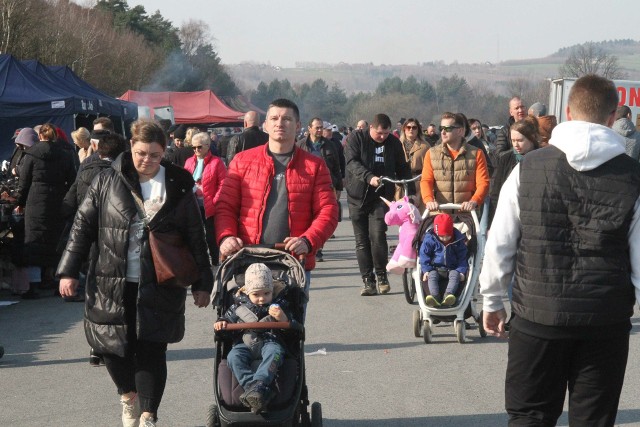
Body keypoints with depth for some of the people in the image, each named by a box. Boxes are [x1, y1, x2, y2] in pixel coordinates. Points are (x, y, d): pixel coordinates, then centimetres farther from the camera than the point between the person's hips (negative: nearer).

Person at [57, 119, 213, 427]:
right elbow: (83, 226, 5)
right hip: (112, 283, 1)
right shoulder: (107, 182, 2)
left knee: (151, 351, -4)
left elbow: (196, 238, 6)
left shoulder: (178, 187, 2)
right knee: (113, 345, 5)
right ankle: (129, 396, 34)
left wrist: (202, 283, 5)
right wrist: (68, 271, 0)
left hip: (159, 286, -1)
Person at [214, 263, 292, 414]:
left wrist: (283, 319, -17)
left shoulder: (279, 305, 9)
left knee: (274, 353, -37)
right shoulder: (240, 306, 12)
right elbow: (228, 318, 23)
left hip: (270, 343, -2)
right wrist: (221, 322, -1)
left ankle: (257, 386, -56)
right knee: (234, 356, -31)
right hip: (245, 343, 2)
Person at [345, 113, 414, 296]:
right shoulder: (356, 139, -3)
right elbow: (352, 163, -17)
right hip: (358, 197, 0)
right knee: (362, 240, 2)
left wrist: (410, 192, 4)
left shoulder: (394, 143, 6)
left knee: (378, 236, -15)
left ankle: (381, 275, 1)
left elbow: (402, 169, 13)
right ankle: (368, 281, 9)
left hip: (382, 196, 0)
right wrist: (369, 178, -32)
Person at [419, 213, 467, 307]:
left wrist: (462, 271, -8)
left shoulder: (458, 240, -1)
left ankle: (448, 295, -51)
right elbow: (424, 255, -2)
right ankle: (435, 296, -50)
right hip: (435, 268, 0)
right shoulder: (429, 239, -5)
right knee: (432, 275, -30)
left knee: (455, 275, -30)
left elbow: (462, 257, 5)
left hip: (452, 268, 0)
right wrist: (426, 270, -13)